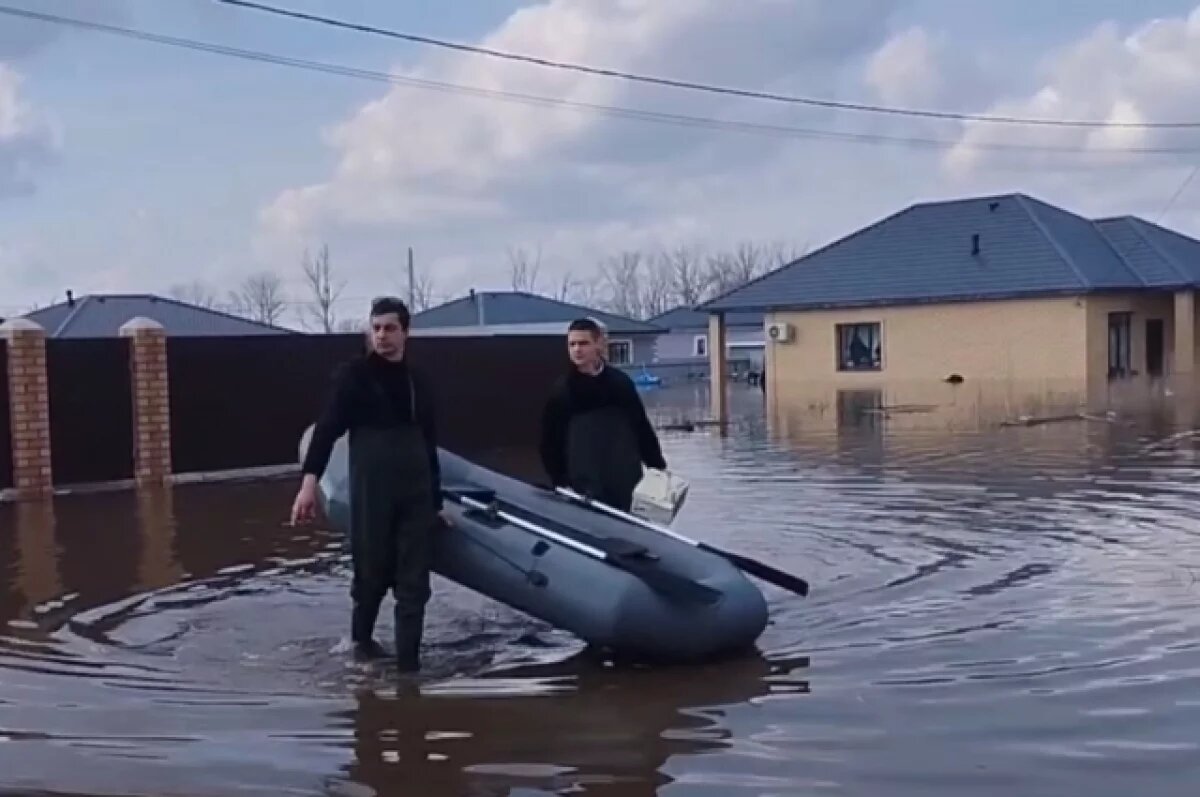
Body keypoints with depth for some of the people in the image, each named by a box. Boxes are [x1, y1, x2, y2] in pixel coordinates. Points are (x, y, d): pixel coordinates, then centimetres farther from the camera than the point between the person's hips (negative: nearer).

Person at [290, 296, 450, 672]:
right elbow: (327, 428, -10)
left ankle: (409, 664, 4)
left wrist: (436, 501, 20)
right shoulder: (355, 374, -1)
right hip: (372, 490, -4)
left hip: (416, 492, 4)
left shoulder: (416, 382, 14)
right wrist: (310, 480, -24)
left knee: (414, 581, 0)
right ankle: (362, 637, 30)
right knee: (372, 573, 4)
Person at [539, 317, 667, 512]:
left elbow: (642, 427, 11)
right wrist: (560, 482, -5)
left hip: (625, 483, 2)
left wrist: (658, 467, 8)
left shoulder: (620, 381, 5)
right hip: (585, 487, -2)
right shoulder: (561, 390, 1)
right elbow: (550, 442, 2)